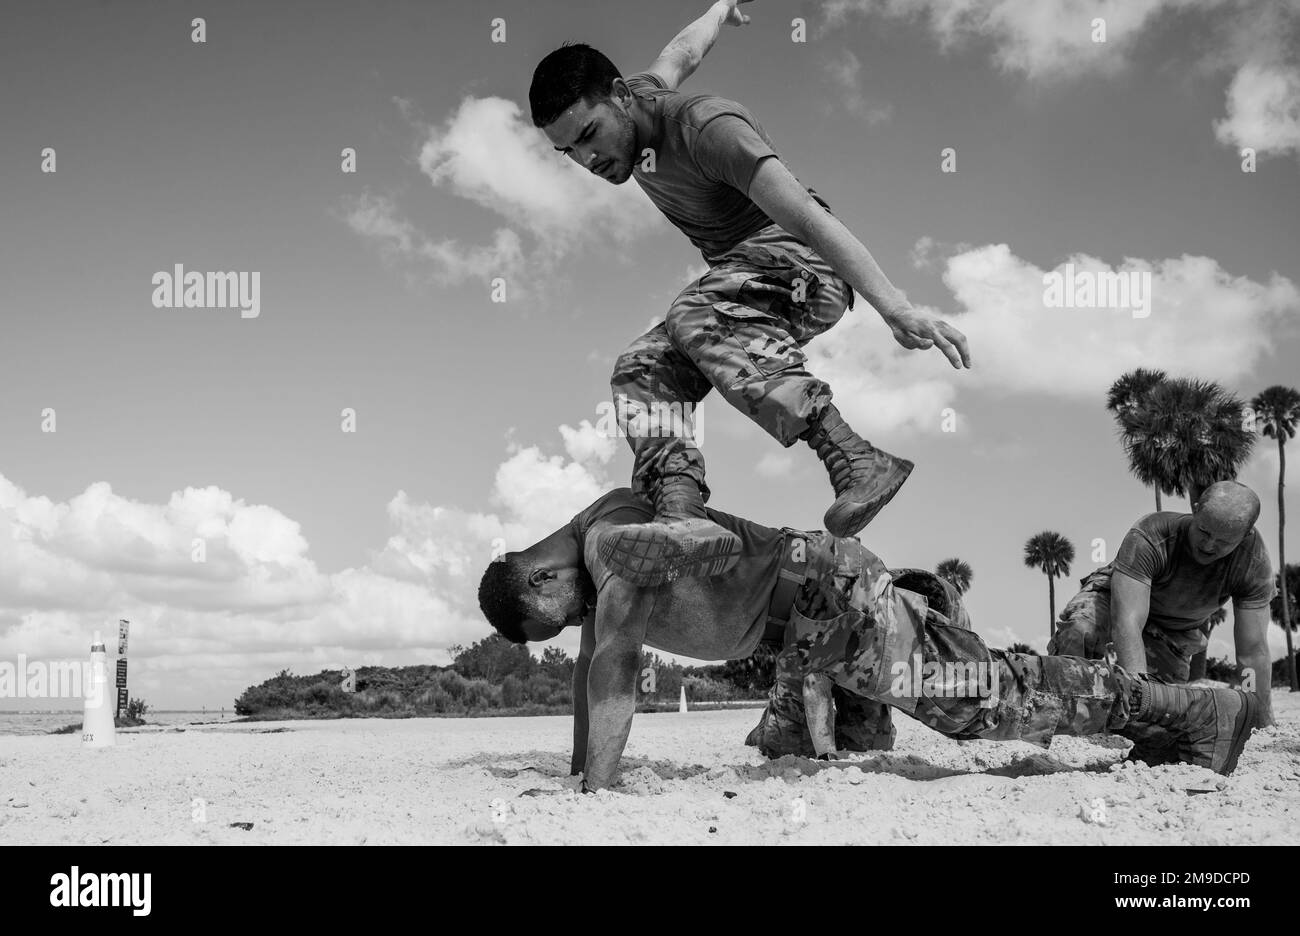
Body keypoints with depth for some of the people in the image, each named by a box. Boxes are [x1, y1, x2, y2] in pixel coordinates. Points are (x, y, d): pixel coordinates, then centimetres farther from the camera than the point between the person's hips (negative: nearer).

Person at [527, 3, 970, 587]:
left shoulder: (707, 129, -23)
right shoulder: (641, 94, 3)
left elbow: (807, 216, -33)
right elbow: (681, 52, 26)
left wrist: (895, 308, -43)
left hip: (802, 266, -9)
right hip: (734, 282, 9)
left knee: (697, 317, -37)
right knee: (640, 372, -15)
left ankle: (856, 461, -46)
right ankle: (680, 513, -38)